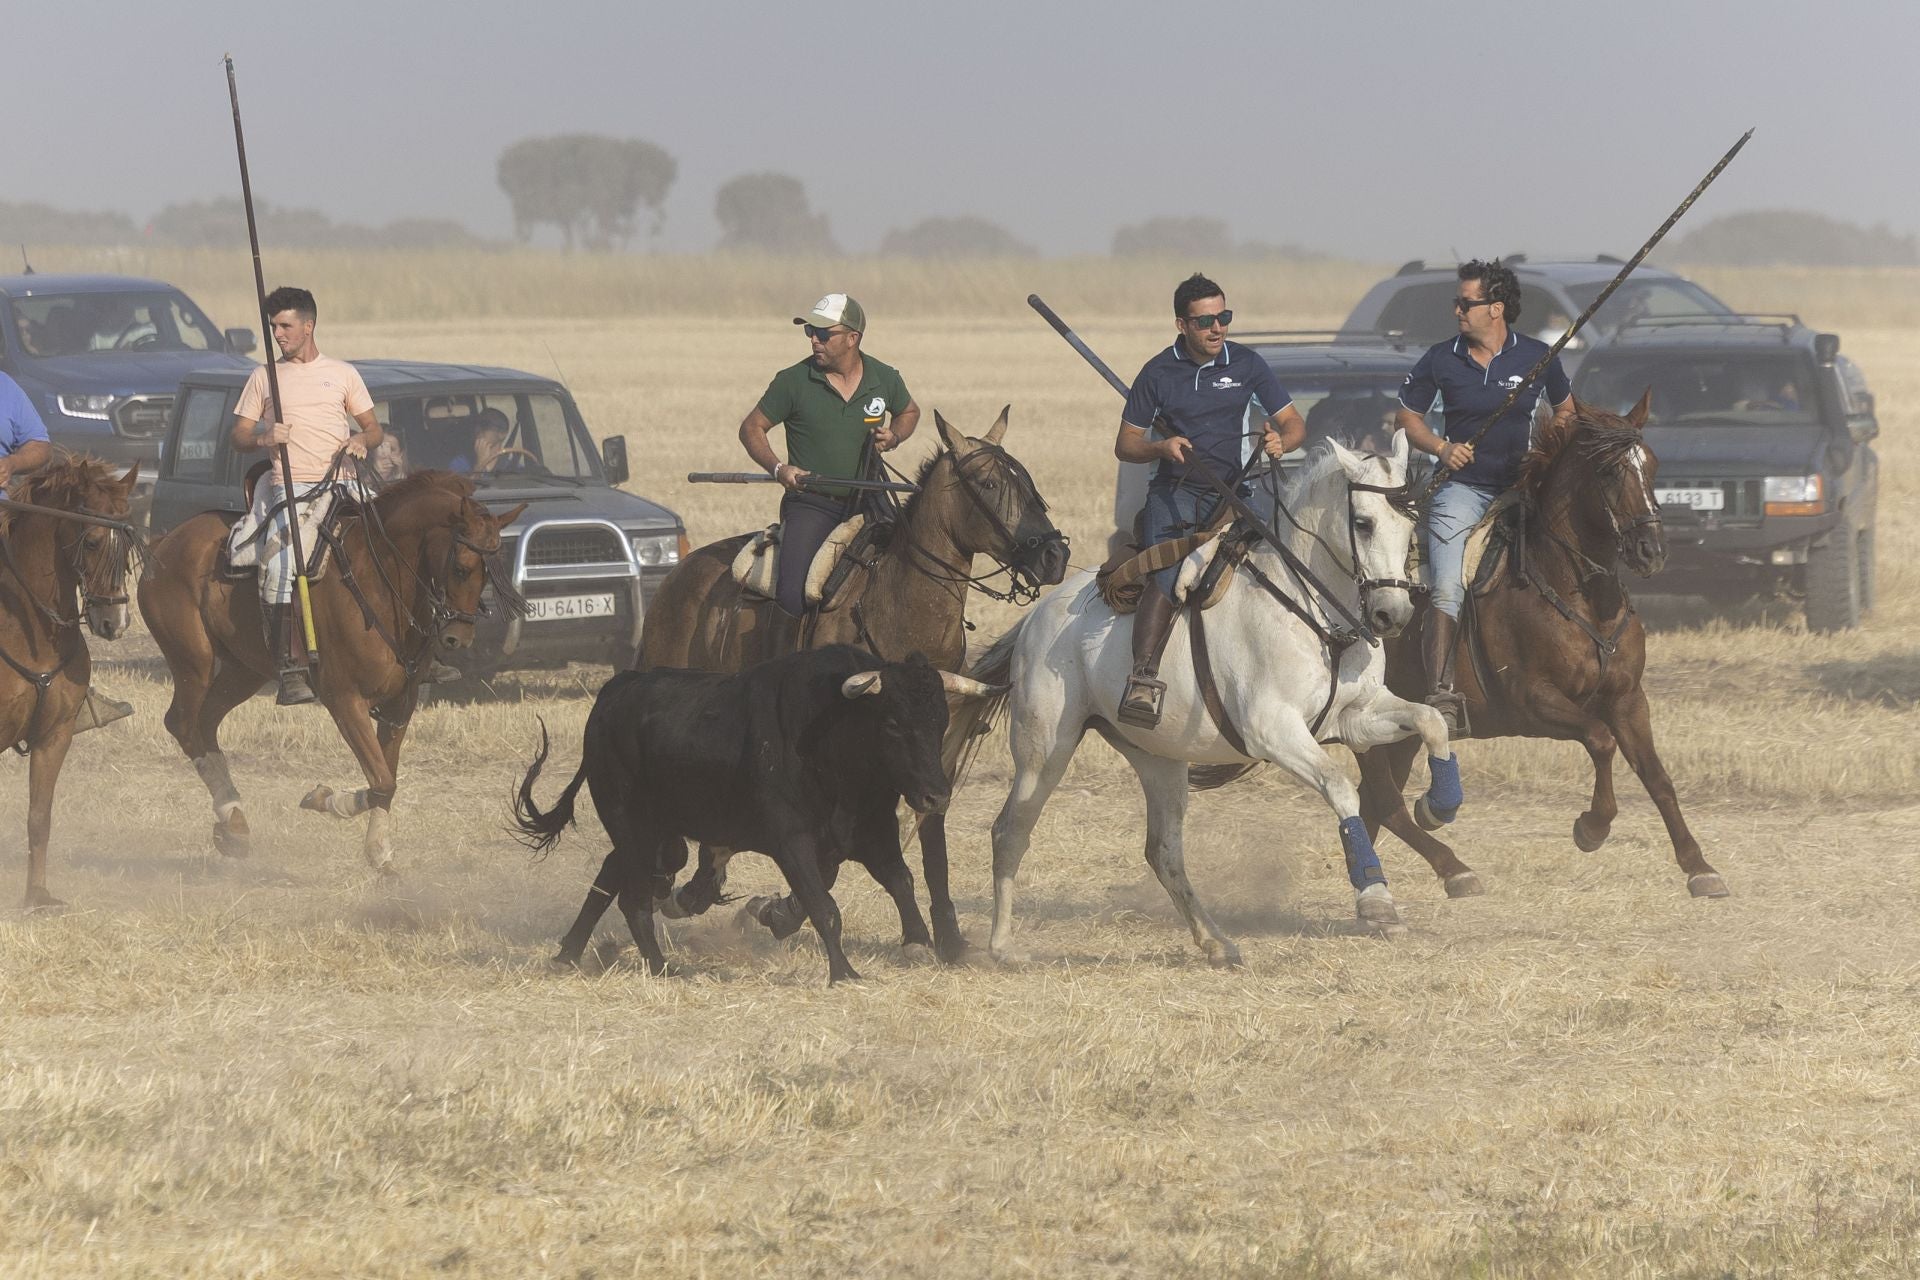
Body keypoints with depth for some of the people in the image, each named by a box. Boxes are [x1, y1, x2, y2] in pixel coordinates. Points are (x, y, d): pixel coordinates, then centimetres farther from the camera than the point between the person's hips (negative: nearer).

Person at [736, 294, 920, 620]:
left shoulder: (885, 379, 3)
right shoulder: (793, 381, -4)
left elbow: (909, 412, 25)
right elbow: (752, 428, 5)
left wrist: (893, 437, 2)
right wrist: (778, 468, -13)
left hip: (866, 503, 3)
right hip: (810, 504, -3)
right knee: (795, 596, -22)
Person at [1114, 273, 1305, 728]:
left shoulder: (1246, 364, 6)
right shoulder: (1159, 373, 1)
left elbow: (1294, 423, 9)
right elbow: (1125, 445, 7)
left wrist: (1280, 441, -16)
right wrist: (1161, 447, -15)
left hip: (1232, 490, 3)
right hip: (1177, 490, -3)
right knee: (1169, 577, -27)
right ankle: (1144, 679, -34)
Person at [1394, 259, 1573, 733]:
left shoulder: (1536, 356, 1)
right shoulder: (1441, 360, 1)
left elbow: (1565, 409, 17)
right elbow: (1407, 418, 11)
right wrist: (1441, 447, -8)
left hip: (1520, 487, 1)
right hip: (1463, 485, -1)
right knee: (1447, 589, -19)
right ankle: (1440, 694, -23)